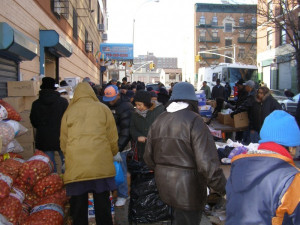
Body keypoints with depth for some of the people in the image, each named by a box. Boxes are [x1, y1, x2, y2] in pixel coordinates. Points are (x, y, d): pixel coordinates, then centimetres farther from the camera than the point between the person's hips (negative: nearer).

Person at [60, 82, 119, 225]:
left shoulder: (69, 111, 8)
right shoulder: (103, 108, 5)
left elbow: (63, 141, 12)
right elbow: (112, 136, 6)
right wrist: (115, 153, 24)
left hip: (76, 167, 1)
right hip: (101, 165, 0)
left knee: (78, 204, 11)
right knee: (102, 203, 11)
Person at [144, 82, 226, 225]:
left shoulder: (158, 121, 4)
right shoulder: (194, 120, -17)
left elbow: (148, 157, 9)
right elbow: (207, 162, -23)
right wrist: (224, 189, -14)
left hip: (164, 186, 7)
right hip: (188, 189, -6)